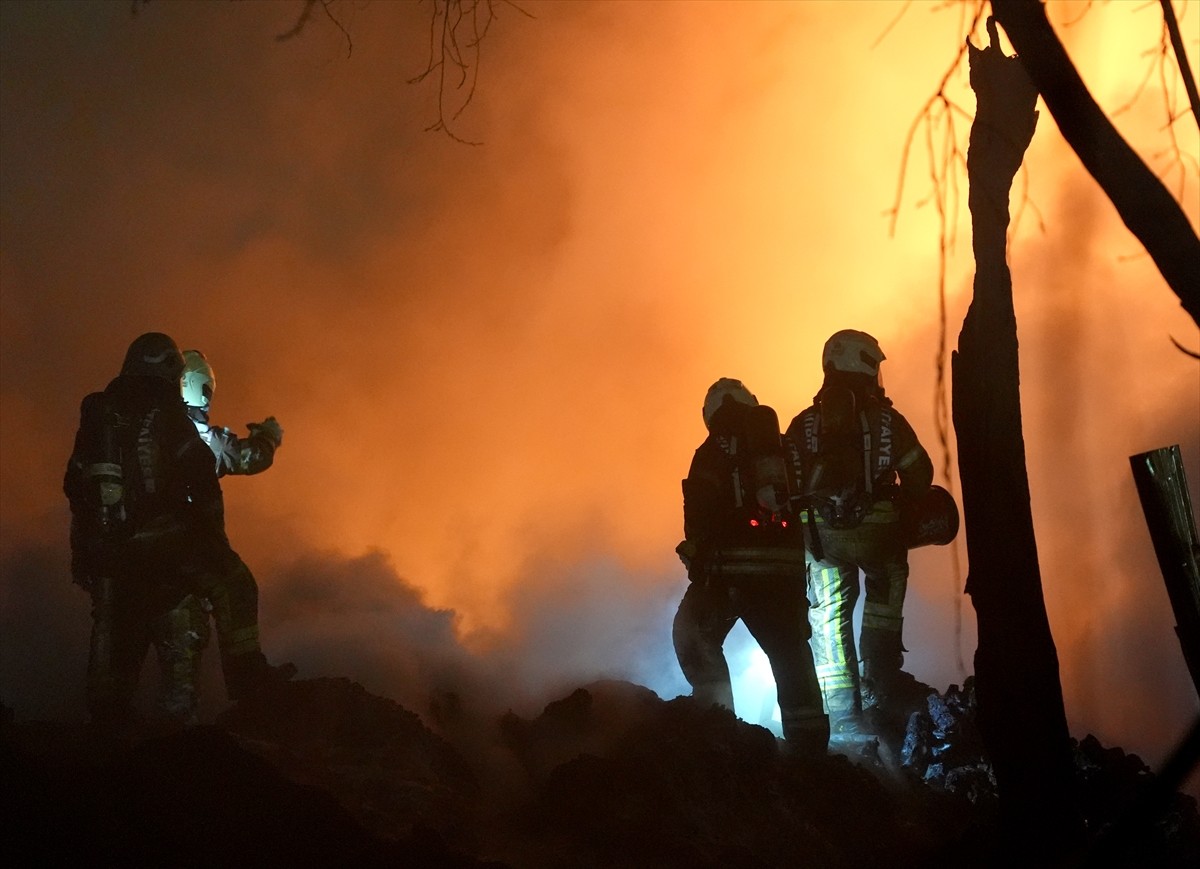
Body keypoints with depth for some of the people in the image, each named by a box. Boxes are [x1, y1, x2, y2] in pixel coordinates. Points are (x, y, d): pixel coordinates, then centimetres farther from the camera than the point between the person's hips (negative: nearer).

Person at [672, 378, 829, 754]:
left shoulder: (713, 454, -1)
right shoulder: (781, 451, 13)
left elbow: (700, 515, -9)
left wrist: (698, 562, -4)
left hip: (732, 567, -4)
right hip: (786, 568, 5)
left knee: (693, 635, 13)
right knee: (791, 654, 10)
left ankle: (714, 710, 1)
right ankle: (810, 739, 8)